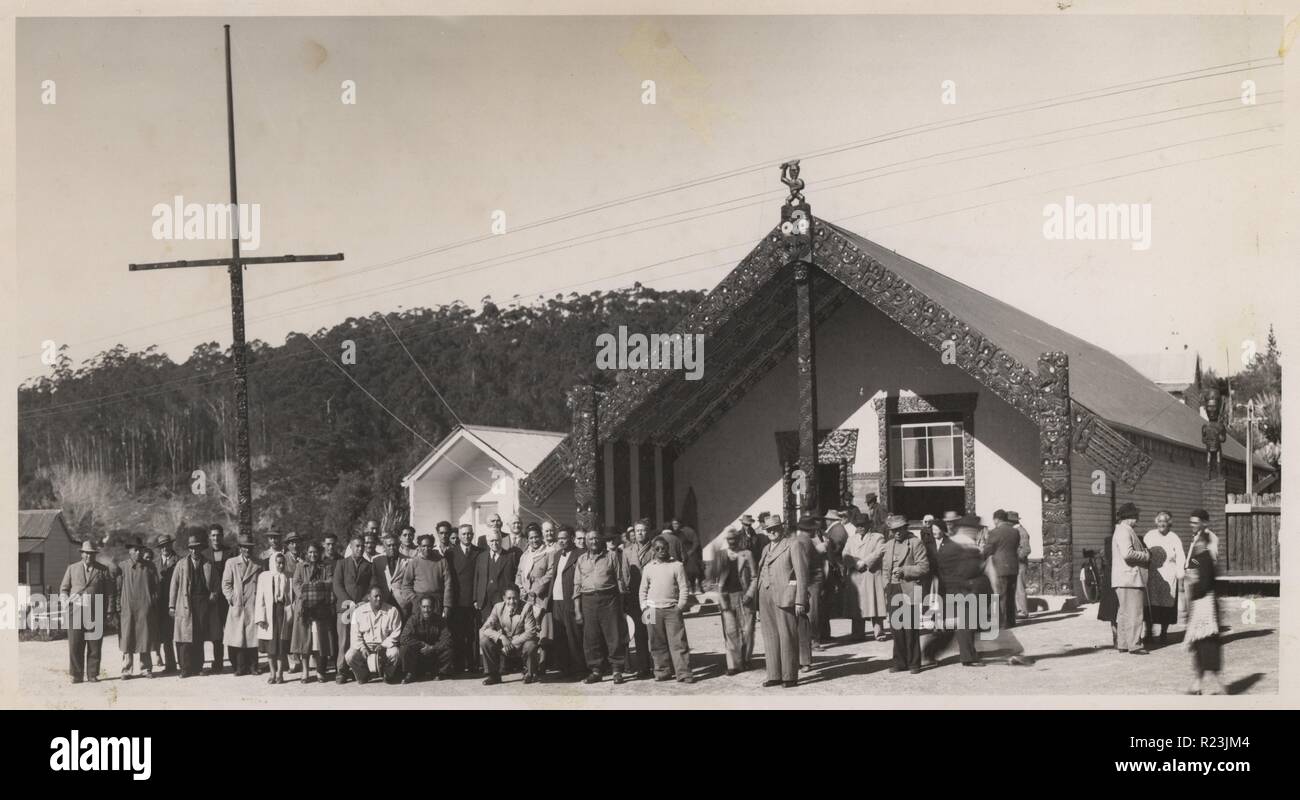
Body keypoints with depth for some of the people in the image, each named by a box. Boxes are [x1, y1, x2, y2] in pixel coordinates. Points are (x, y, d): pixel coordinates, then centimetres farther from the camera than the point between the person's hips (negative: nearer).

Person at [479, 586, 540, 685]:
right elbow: (484, 629, -10)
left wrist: (513, 643, -25)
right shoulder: (498, 608, -4)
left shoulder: (526, 608, -12)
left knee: (530, 645, -36)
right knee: (484, 640, -21)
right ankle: (494, 675, -4)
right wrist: (501, 636, -27)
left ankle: (529, 674, -3)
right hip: (503, 645, 3)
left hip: (520, 645, -3)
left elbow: (531, 632, -18)